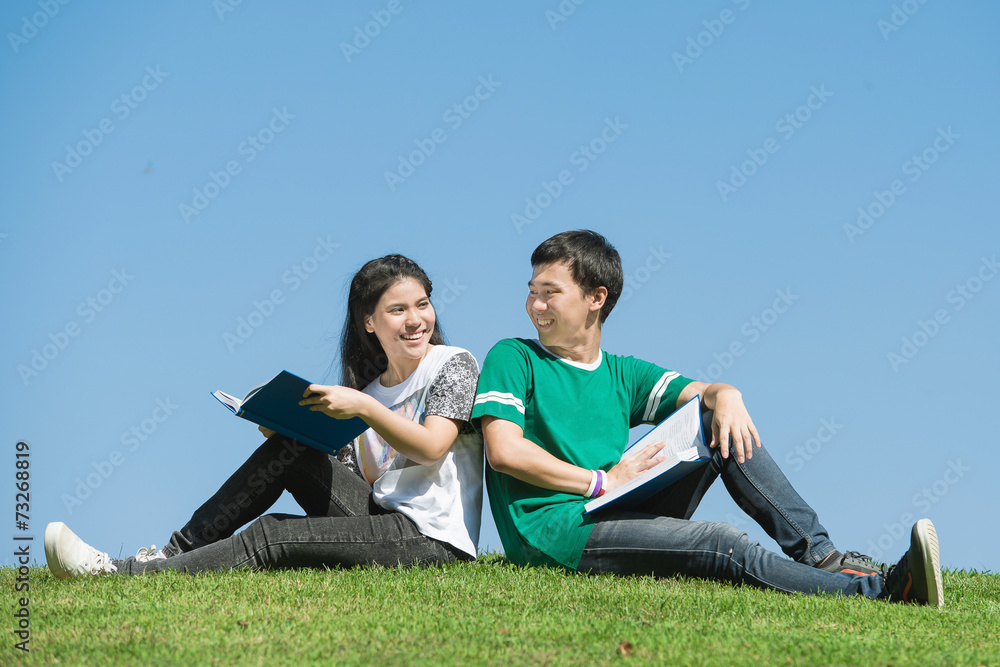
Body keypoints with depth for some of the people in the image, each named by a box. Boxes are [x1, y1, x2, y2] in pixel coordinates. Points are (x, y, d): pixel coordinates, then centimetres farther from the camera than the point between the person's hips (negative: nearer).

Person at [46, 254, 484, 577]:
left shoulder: (454, 365, 0)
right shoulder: (366, 383, 18)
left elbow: (431, 448, -14)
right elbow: (357, 480, 12)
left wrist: (365, 408, -25)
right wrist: (291, 431, -2)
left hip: (434, 540, -6)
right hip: (382, 516, 6)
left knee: (271, 536, -19)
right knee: (287, 449, -9)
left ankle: (119, 575, -21)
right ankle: (177, 552, -9)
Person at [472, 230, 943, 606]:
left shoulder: (621, 374, 21)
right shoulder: (513, 358, 4)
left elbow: (700, 392, 9)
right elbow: (504, 451, -10)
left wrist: (725, 396, -16)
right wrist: (603, 482, -8)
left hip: (616, 518, 6)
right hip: (551, 531, -6)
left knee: (719, 421, -4)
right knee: (725, 547, -25)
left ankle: (817, 553, -11)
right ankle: (881, 589, -31)